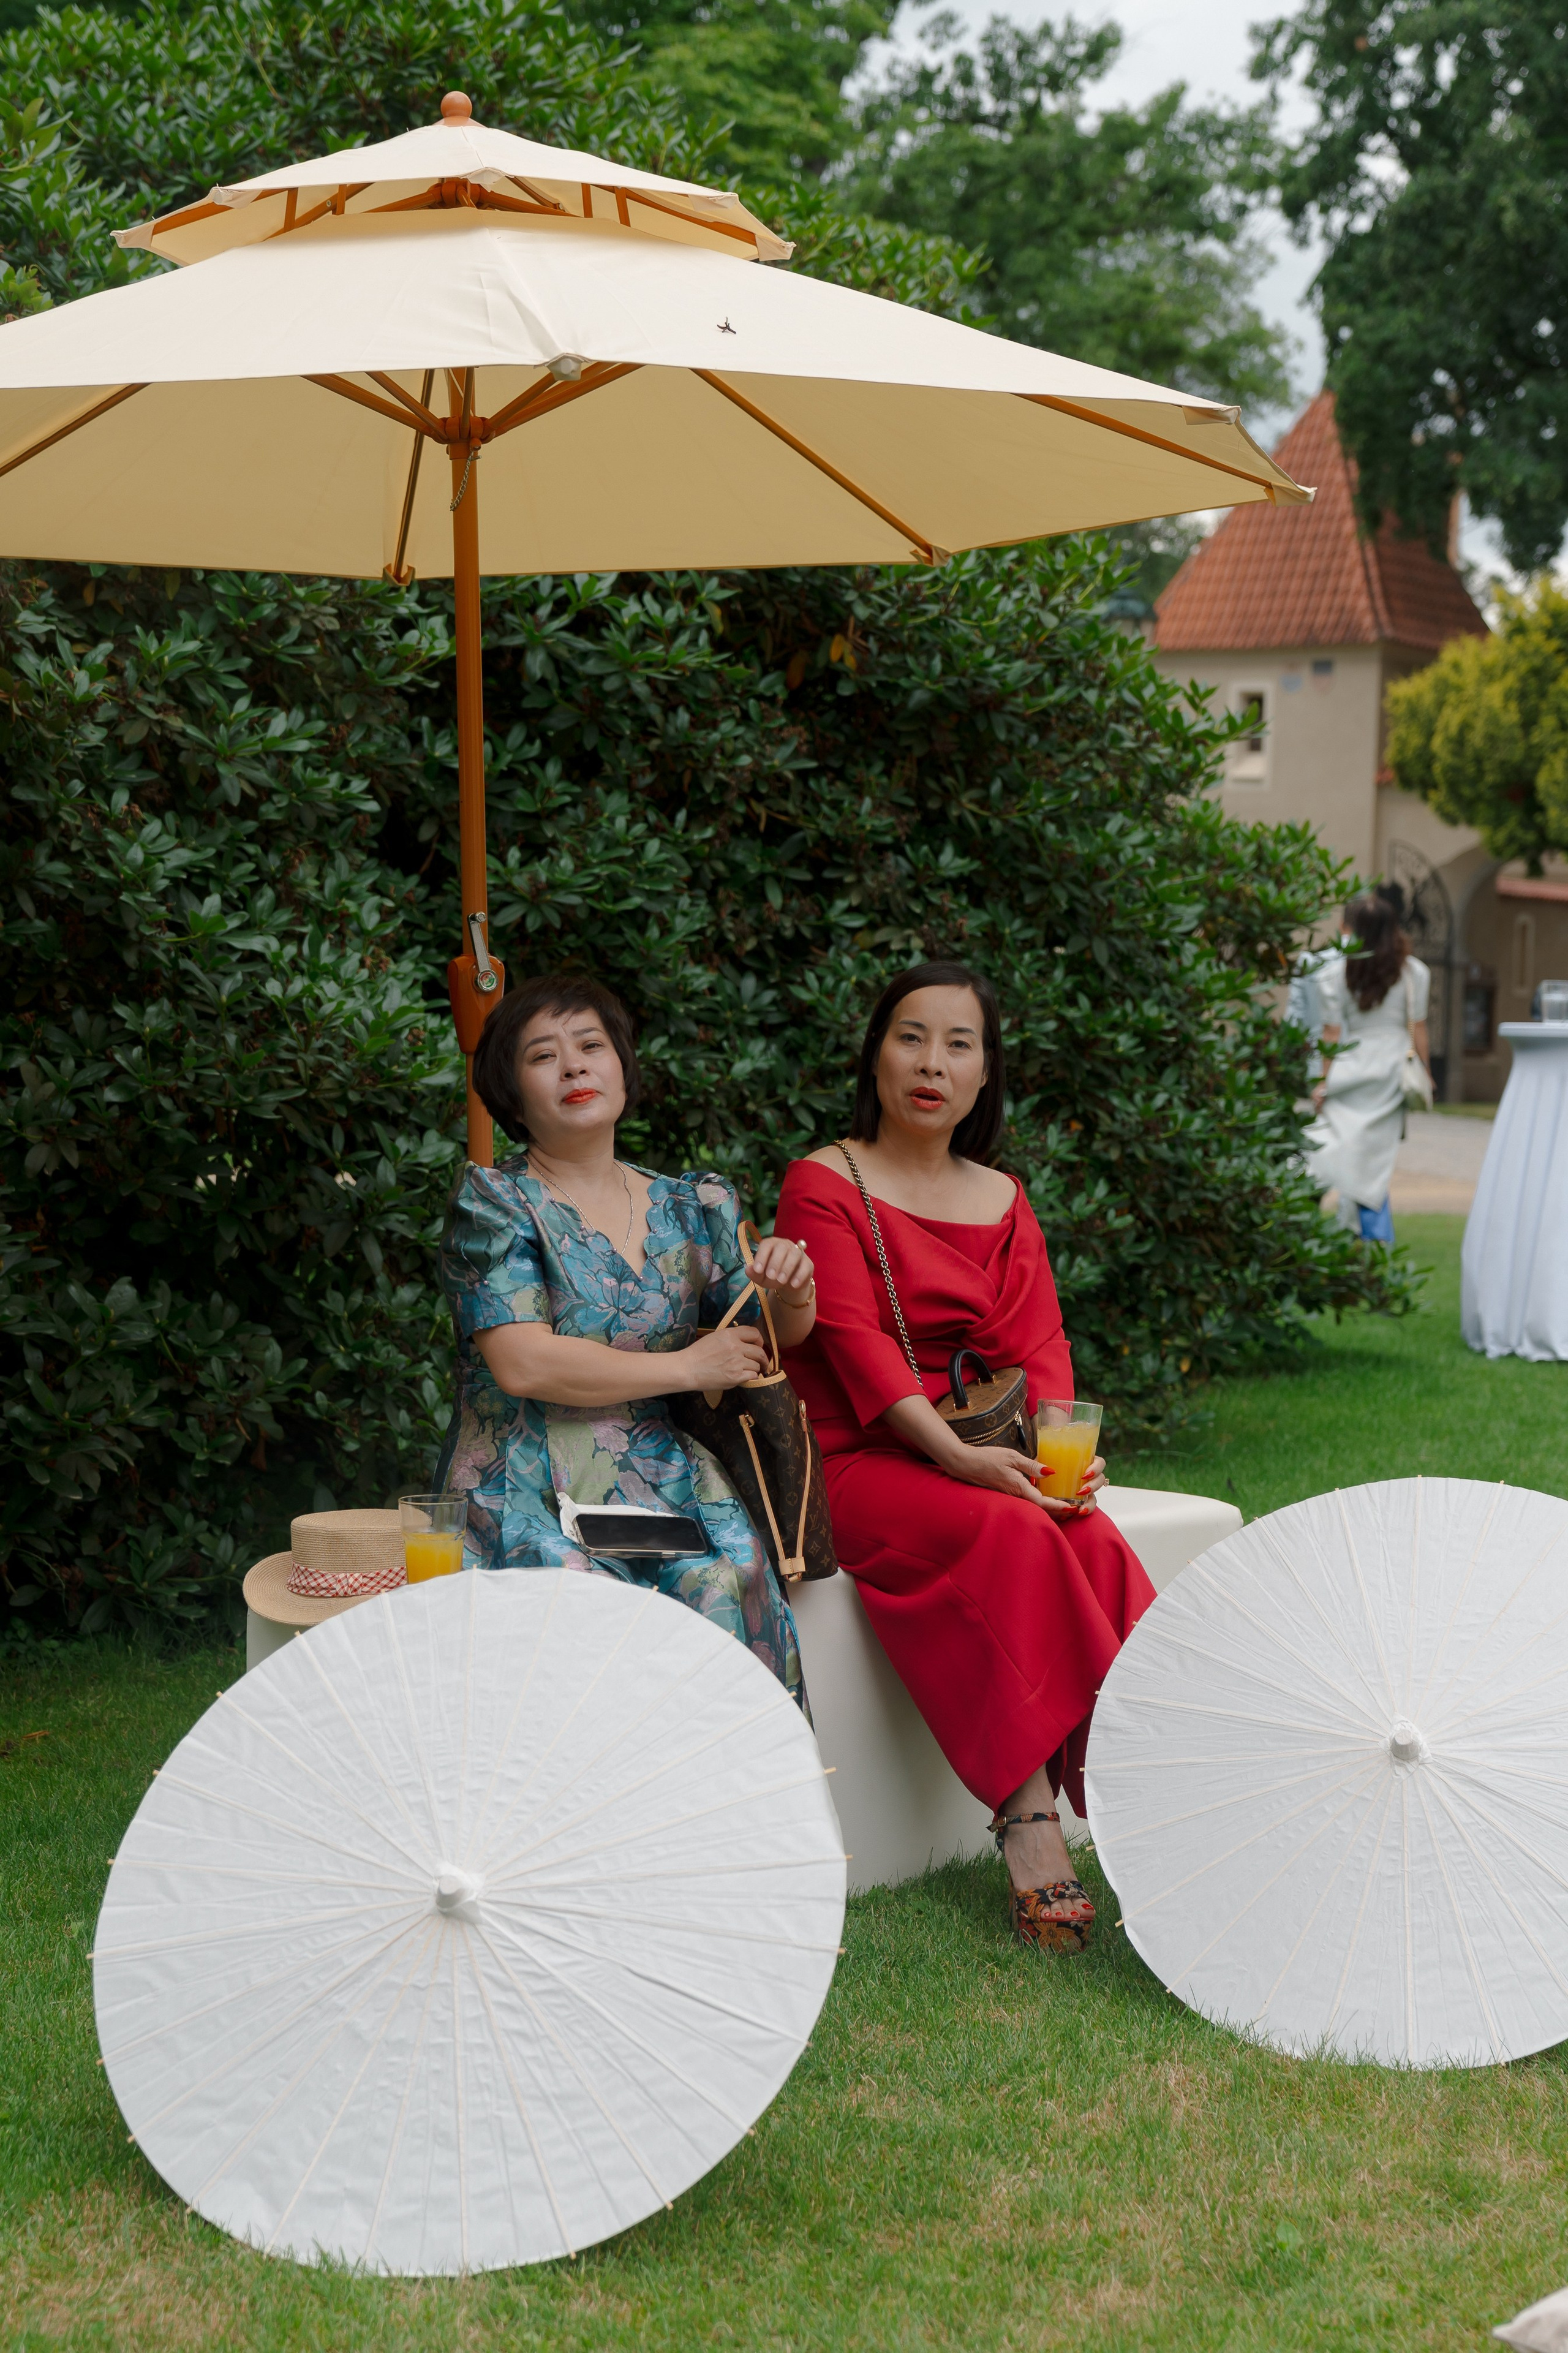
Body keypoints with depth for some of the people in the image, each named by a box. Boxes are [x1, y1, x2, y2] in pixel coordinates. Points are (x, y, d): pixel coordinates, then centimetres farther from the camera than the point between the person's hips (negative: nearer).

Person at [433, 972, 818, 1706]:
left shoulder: (694, 1208, 15)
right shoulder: (493, 1203, 2)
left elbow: (772, 1344, 22)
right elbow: (523, 1364, -11)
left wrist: (793, 1296, -3)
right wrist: (688, 1367, -7)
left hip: (663, 1481, 4)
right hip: (529, 1497, -3)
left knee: (726, 1587, -27)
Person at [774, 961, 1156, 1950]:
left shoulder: (1004, 1200, 19)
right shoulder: (823, 1184, 2)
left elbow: (1037, 1339, 7)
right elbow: (855, 1341, -11)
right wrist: (957, 1457, -24)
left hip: (993, 1456, 5)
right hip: (862, 1461, -5)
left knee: (1096, 1544, -27)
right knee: (1012, 1534, -33)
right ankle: (1031, 1825, -35)